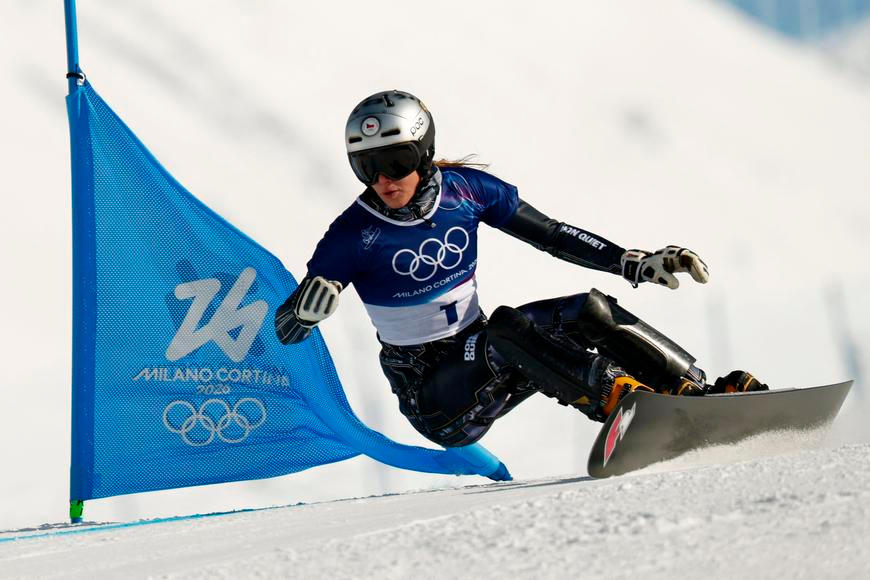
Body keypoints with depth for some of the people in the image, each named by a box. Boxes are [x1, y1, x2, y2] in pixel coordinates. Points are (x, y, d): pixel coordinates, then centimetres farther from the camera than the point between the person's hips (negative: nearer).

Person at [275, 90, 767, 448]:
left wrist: (637, 264, 0)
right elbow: (286, 330, -12)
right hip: (431, 394, -5)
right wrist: (307, 309, -36)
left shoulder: (465, 189, -4)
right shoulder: (354, 235, -14)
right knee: (507, 328, -32)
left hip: (479, 354, 5)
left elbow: (551, 234, 6)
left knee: (589, 312, -12)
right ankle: (616, 396, -46)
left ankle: (704, 395, -13)